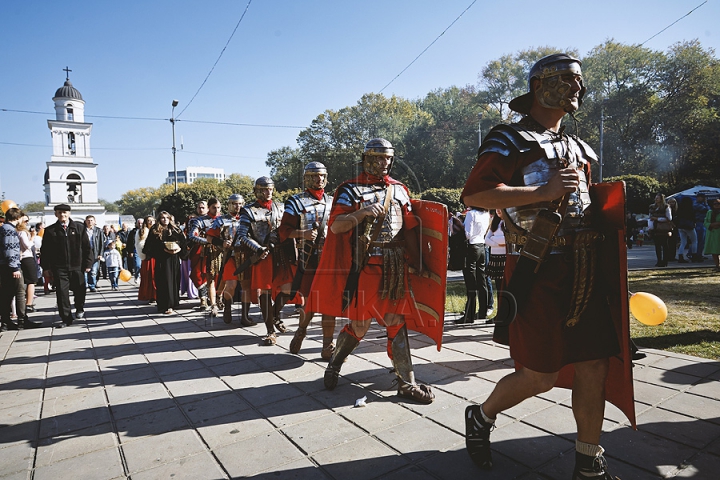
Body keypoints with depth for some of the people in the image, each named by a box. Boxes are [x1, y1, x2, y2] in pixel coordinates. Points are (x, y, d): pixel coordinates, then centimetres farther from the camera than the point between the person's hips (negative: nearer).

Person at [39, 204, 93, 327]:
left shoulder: (79, 227, 2)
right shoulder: (50, 231, 3)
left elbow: (86, 247, 3)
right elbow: (45, 251, 5)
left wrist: (88, 263, -1)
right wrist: (46, 268, 1)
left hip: (77, 266, 0)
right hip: (59, 268, 0)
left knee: (79, 291, 12)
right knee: (61, 293, 0)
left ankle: (80, 309, 39)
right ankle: (66, 318, 9)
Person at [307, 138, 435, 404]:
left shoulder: (400, 190, 14)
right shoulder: (351, 189, 1)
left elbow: (410, 229, 14)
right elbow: (335, 226, -9)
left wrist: (417, 263, 11)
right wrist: (362, 212, -24)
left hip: (395, 267, 4)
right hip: (364, 266, -4)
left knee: (396, 322, 6)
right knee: (359, 324, 3)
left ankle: (407, 383, 13)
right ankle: (334, 363, 30)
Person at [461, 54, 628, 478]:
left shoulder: (579, 148, 22)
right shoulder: (510, 140, -3)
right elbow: (474, 194, -17)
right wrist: (543, 192, -20)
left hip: (583, 269, 8)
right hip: (538, 271, -7)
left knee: (595, 365, 6)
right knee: (541, 375, -4)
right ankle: (481, 418, 24)